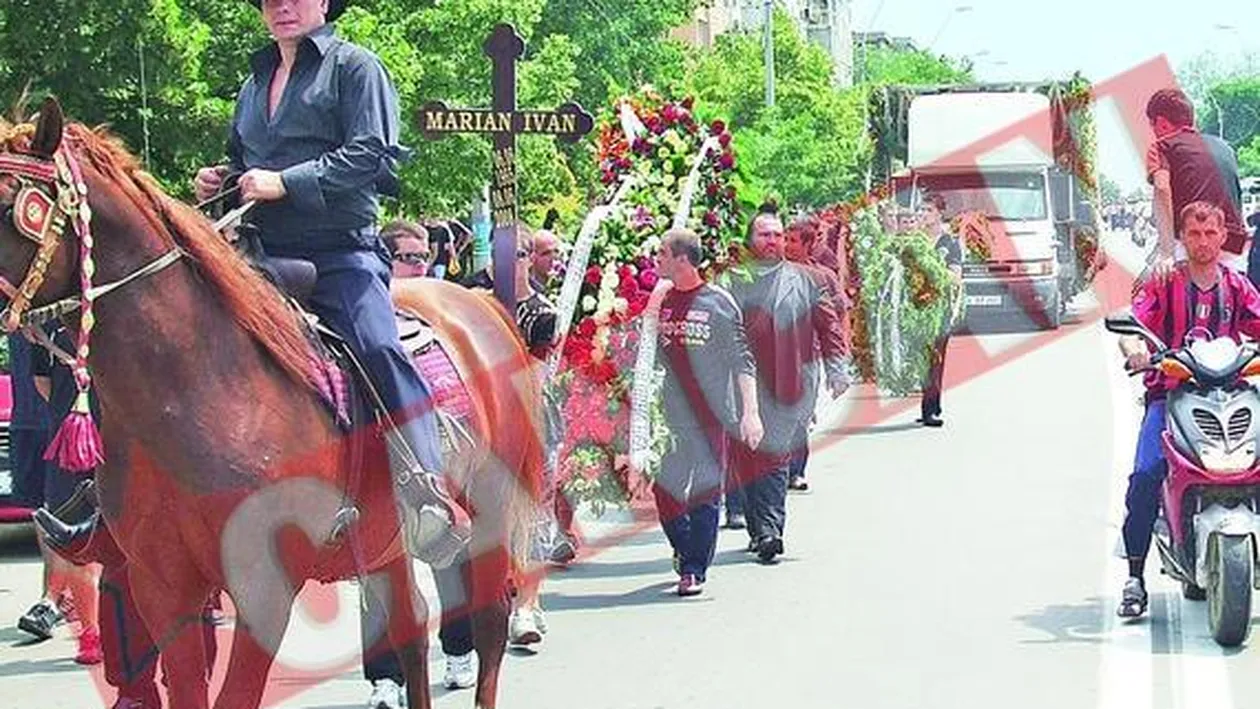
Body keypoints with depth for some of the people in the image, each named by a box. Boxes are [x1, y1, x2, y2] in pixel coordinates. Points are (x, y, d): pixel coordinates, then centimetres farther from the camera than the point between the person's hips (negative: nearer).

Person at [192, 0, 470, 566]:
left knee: (378, 346, -27)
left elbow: (371, 153, -11)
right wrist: (220, 181, 11)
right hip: (263, 258, 7)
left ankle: (430, 494, -33)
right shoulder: (255, 83, 22)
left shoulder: (354, 67, 2)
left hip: (340, 253, -7)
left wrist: (286, 182, -17)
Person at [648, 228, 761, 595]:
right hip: (669, 414, 3)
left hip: (711, 413, -3)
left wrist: (750, 411, -10)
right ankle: (685, 549, 26)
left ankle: (694, 568, 7)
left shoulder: (718, 302, -4)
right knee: (663, 489, 3)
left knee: (705, 492, 0)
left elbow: (742, 361, -3)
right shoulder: (658, 300, 7)